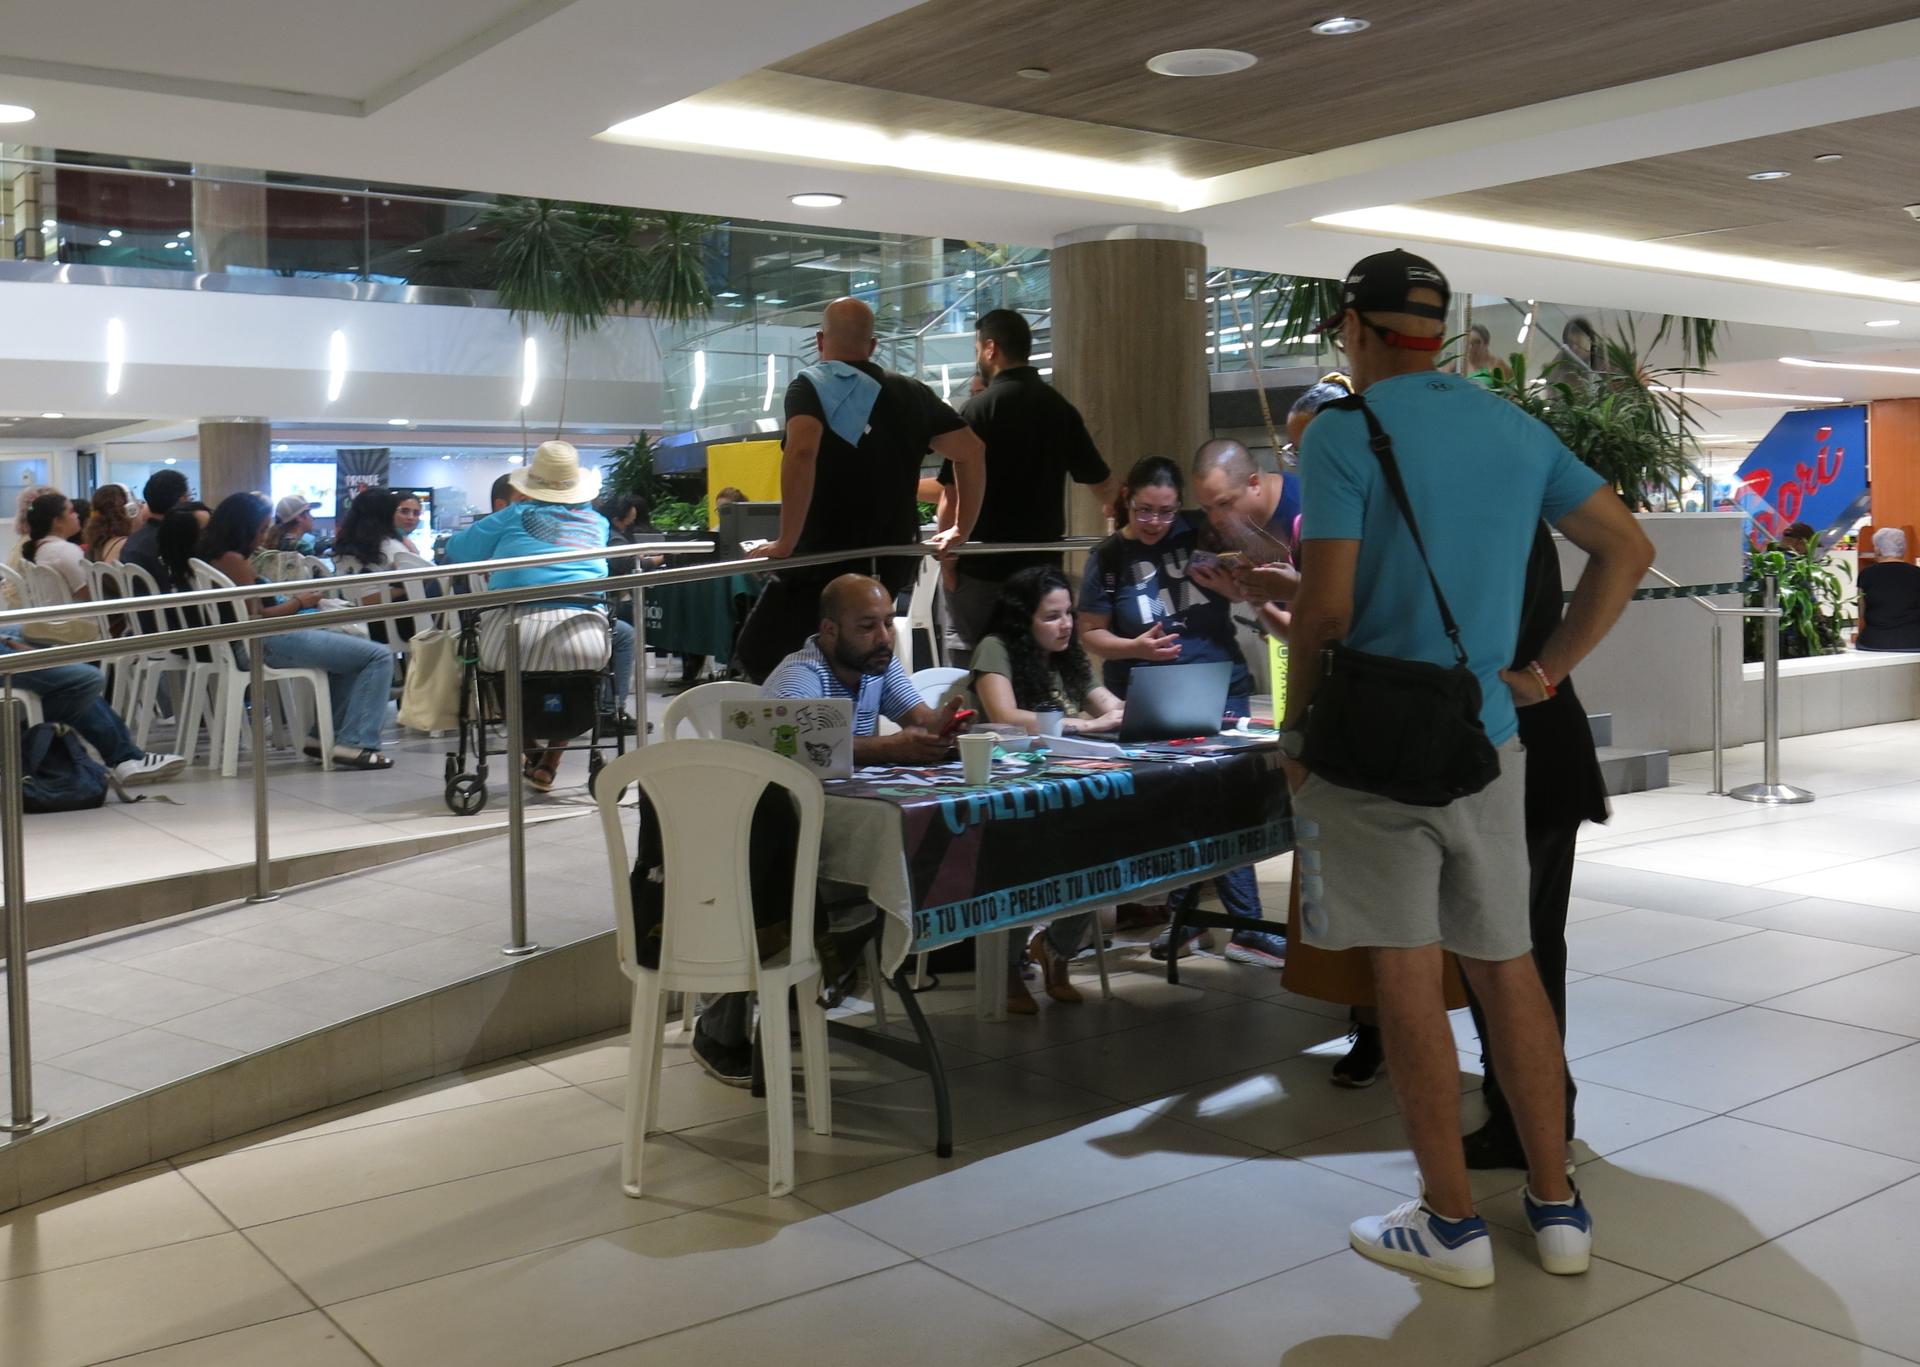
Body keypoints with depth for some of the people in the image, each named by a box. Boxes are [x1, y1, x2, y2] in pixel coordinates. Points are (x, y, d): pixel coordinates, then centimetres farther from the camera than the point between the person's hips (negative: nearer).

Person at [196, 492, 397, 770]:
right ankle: (354, 744, -12)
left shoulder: (212, 555, 14)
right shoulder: (233, 560, -15)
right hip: (266, 643, -11)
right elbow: (257, 618, -18)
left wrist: (291, 598, 10)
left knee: (351, 643, 30)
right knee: (378, 656, -9)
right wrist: (298, 603, -4)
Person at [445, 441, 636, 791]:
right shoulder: (596, 522, 18)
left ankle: (531, 749, 32)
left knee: (472, 637, 34)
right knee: (624, 634, 33)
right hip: (581, 640, 0)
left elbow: (456, 549, 18)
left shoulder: (514, 516, 11)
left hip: (512, 642, 0)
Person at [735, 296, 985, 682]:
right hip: (890, 567, 6)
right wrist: (962, 529, 16)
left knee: (756, 658, 4)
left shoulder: (811, 385, -6)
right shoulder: (911, 393, 9)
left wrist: (786, 543, -22)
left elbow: (801, 453, -25)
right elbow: (971, 451, 7)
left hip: (822, 564, -6)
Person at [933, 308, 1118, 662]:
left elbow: (953, 493, -14)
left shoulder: (979, 408, -11)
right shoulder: (1061, 407, 4)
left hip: (981, 568, -5)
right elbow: (1103, 484, 11)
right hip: (1042, 565, 5)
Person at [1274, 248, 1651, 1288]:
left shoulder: (1342, 432, -10)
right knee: (1506, 967, 15)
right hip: (1489, 739, 5)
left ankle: (1451, 1224, 12)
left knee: (1408, 975, 3)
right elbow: (1628, 549, 9)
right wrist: (1547, 671, 8)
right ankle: (1556, 1208, 23)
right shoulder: (1517, 429, 8)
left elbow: (1327, 604, -16)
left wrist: (1295, 727, -3)